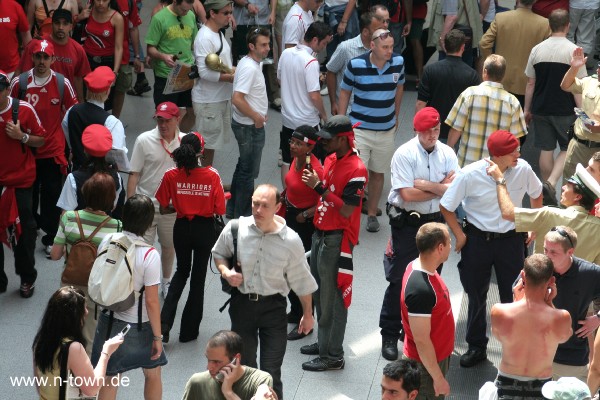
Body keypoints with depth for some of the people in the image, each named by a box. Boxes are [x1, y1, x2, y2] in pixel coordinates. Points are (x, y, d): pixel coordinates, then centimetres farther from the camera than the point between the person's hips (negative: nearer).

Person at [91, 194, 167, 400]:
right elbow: (151, 301, -19)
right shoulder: (149, 255, -23)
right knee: (153, 375, 21)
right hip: (138, 327, -4)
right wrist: (157, 336, -9)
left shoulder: (107, 242, -9)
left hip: (109, 321, 4)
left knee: (109, 379, 15)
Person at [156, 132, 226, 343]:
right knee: (198, 275, 15)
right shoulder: (212, 175, -18)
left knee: (181, 272, 24)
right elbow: (219, 210, -13)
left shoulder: (171, 176, -13)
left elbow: (163, 209, -6)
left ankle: (164, 324, 10)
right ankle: (189, 330, 25)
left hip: (182, 228, 2)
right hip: (205, 229, -2)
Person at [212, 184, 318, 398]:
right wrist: (226, 272, -10)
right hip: (242, 303, 2)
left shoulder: (290, 240, -13)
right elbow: (218, 253, 11)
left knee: (271, 374, -2)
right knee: (243, 366, 17)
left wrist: (307, 314, 8)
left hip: (273, 306, -2)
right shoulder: (236, 228, -10)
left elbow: (302, 281, -1)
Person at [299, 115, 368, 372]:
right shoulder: (331, 159, 9)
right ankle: (324, 342, 33)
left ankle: (333, 356, 7)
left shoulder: (356, 170, -19)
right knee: (319, 293, 19)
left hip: (337, 239, -9)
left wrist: (319, 187, -22)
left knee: (332, 298, -2)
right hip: (320, 233, 9)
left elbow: (346, 210, -23)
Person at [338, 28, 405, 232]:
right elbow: (345, 92, -1)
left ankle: (372, 213, 30)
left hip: (386, 129, 3)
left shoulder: (398, 62, -7)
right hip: (359, 128, -3)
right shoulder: (356, 64, -15)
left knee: (378, 173, 14)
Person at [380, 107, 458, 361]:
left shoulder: (447, 154, 2)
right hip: (407, 223, -5)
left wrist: (425, 184, -19)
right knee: (400, 279, -1)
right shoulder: (405, 154, -11)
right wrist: (441, 188, -9)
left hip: (435, 222, 5)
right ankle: (390, 335, 10)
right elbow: (407, 194, -18)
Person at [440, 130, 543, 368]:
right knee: (476, 296, 13)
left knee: (513, 296, 6)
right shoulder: (470, 175, -20)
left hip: (511, 239, 1)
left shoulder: (523, 170, -14)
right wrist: (460, 236, -6)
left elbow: (536, 194, 8)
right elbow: (446, 207, -8)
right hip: (477, 239, -1)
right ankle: (476, 347, 30)